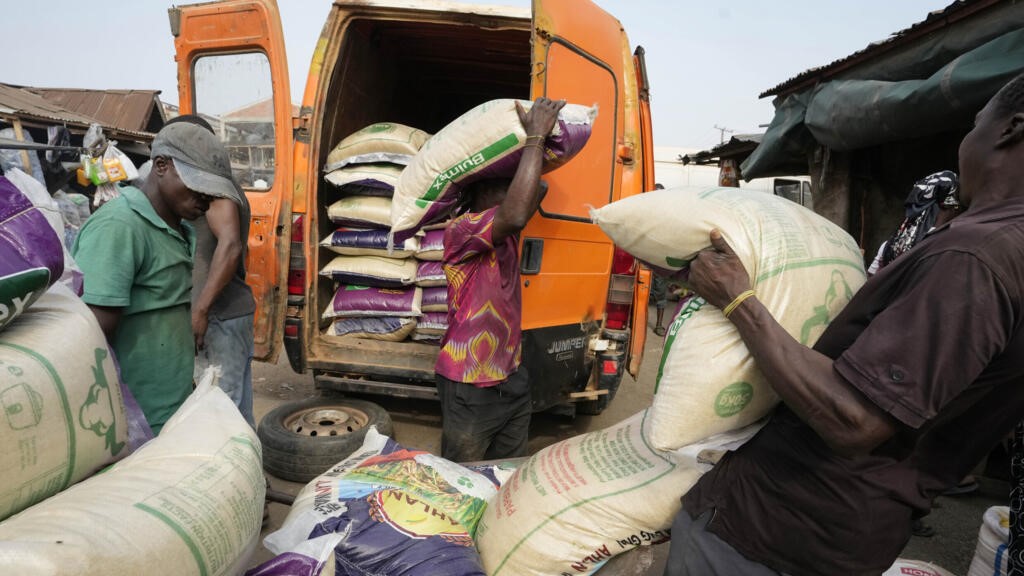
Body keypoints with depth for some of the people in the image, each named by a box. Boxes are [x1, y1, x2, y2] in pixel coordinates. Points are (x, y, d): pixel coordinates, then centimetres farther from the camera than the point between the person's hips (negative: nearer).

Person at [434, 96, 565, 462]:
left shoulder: (505, 231, 6)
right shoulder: (460, 231, -19)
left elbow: (539, 189, 16)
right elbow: (516, 214, -37)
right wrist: (536, 136, -28)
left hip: (512, 379, 8)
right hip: (470, 387, -8)